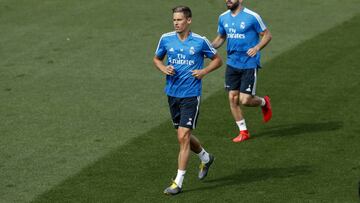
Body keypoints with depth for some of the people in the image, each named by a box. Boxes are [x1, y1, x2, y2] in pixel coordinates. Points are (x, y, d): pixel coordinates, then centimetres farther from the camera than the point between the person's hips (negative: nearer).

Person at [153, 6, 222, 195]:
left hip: (191, 95, -5)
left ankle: (178, 182, -6)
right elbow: (157, 59, 16)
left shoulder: (200, 41, -7)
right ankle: (205, 158, 46)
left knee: (183, 137, -11)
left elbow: (217, 60, 7)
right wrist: (164, 68, -5)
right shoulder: (166, 39, 1)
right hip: (172, 94, 5)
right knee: (185, 136, 16)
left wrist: (204, 71, -10)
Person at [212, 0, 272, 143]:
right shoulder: (223, 17, 5)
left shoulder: (252, 17, -12)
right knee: (232, 98, 1)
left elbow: (267, 35, -3)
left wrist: (257, 47, -21)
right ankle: (243, 132, 16)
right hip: (232, 64, 5)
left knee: (245, 100, -8)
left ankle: (264, 102, 26)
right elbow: (220, 38, 18)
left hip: (249, 64, -5)